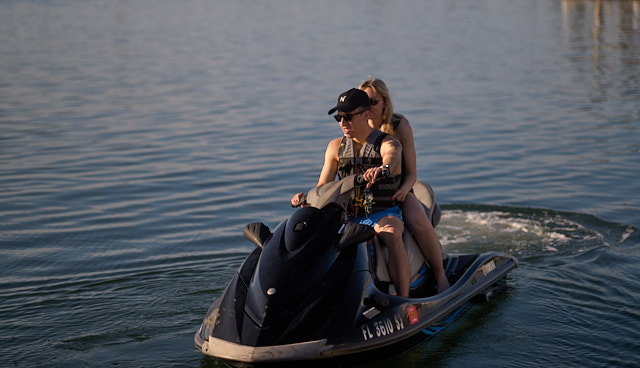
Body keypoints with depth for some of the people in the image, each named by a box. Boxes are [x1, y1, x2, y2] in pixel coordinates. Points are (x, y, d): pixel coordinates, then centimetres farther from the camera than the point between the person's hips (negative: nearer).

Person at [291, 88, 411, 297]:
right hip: (349, 217, 5)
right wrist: (306, 198, -14)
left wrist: (381, 169, -55)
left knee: (391, 234, -38)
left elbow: (394, 162, -30)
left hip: (384, 213, -5)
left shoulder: (388, 144, -5)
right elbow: (323, 186, 9)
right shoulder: (336, 147, 11)